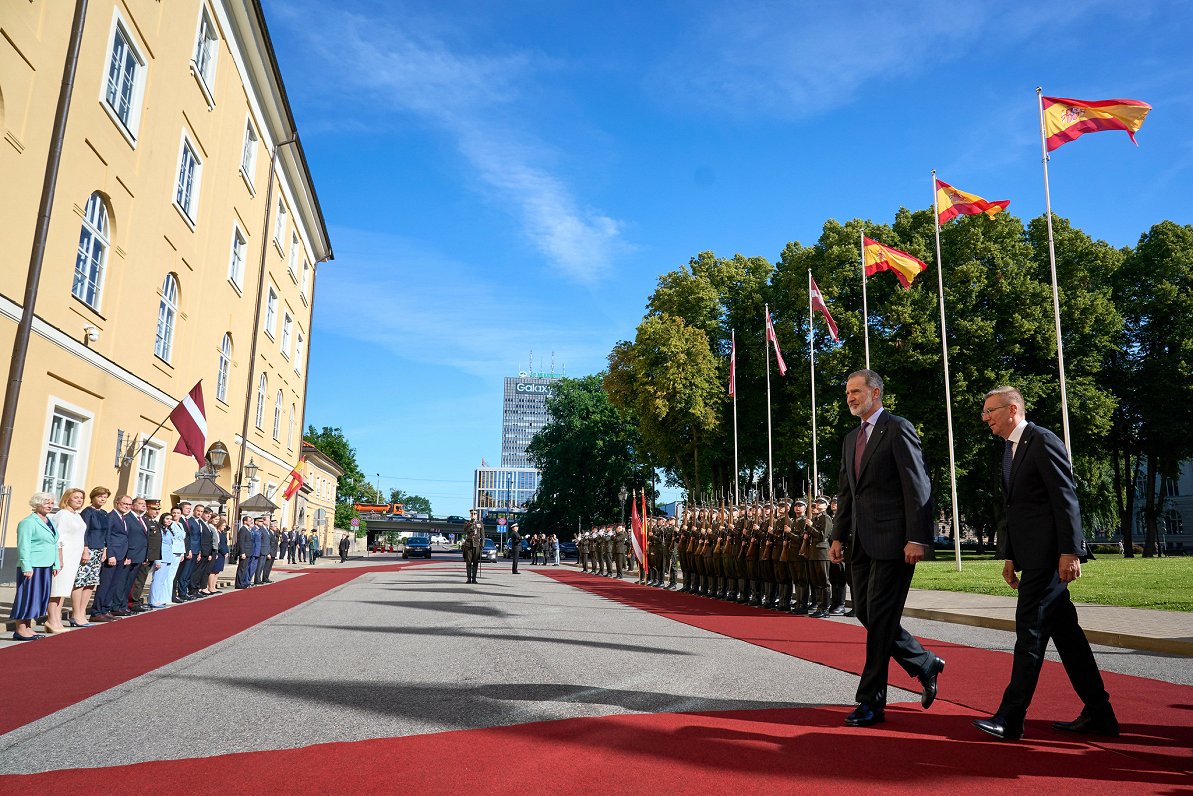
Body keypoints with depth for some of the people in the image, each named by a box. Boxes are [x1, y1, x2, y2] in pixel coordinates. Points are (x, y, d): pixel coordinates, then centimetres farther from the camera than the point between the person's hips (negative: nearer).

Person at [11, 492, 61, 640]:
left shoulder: (50, 522, 16)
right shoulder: (28, 522, -10)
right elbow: (23, 546, -15)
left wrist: (56, 564, 16)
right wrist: (27, 567, -19)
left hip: (46, 567, 8)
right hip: (32, 567, -8)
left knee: (38, 597, 11)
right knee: (27, 596, -3)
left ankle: (28, 629, 19)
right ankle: (20, 630, 3)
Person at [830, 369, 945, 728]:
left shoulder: (898, 429, -7)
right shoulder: (851, 439, 18)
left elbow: (918, 486, -13)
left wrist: (917, 538, -18)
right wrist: (839, 536, 13)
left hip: (892, 540, -8)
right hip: (863, 542, 8)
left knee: (880, 618, -3)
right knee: (866, 613, 11)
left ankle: (871, 701, 7)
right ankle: (926, 664, 29)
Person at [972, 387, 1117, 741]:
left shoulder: (1043, 441, -10)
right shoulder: (1011, 449, 18)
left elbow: (1066, 498, -16)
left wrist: (1070, 552, -20)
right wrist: (1010, 556, 17)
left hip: (1050, 552, -10)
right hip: (1033, 555, 10)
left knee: (1031, 632, -6)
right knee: (1065, 632, 12)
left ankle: (1010, 720, -1)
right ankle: (1098, 714, 21)